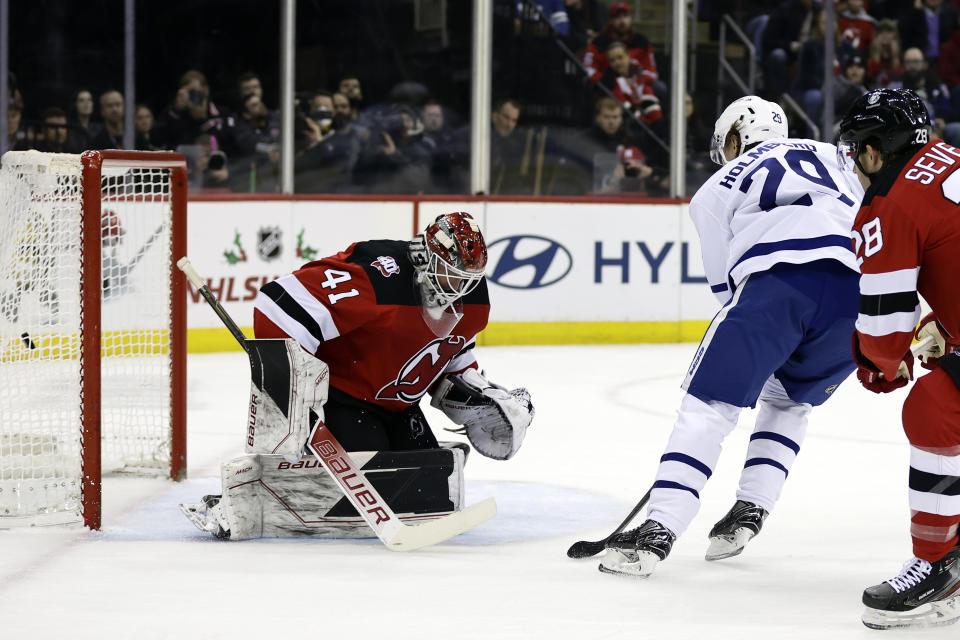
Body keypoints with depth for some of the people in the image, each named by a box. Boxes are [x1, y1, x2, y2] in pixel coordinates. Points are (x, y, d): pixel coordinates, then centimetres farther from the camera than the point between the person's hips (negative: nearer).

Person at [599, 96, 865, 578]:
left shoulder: (718, 188, 26)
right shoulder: (832, 157, 35)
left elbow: (727, 286, 23)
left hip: (780, 279, -4)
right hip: (859, 290, 4)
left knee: (708, 402, 0)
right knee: (787, 400, 27)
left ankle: (658, 530, -13)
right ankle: (749, 511, 15)